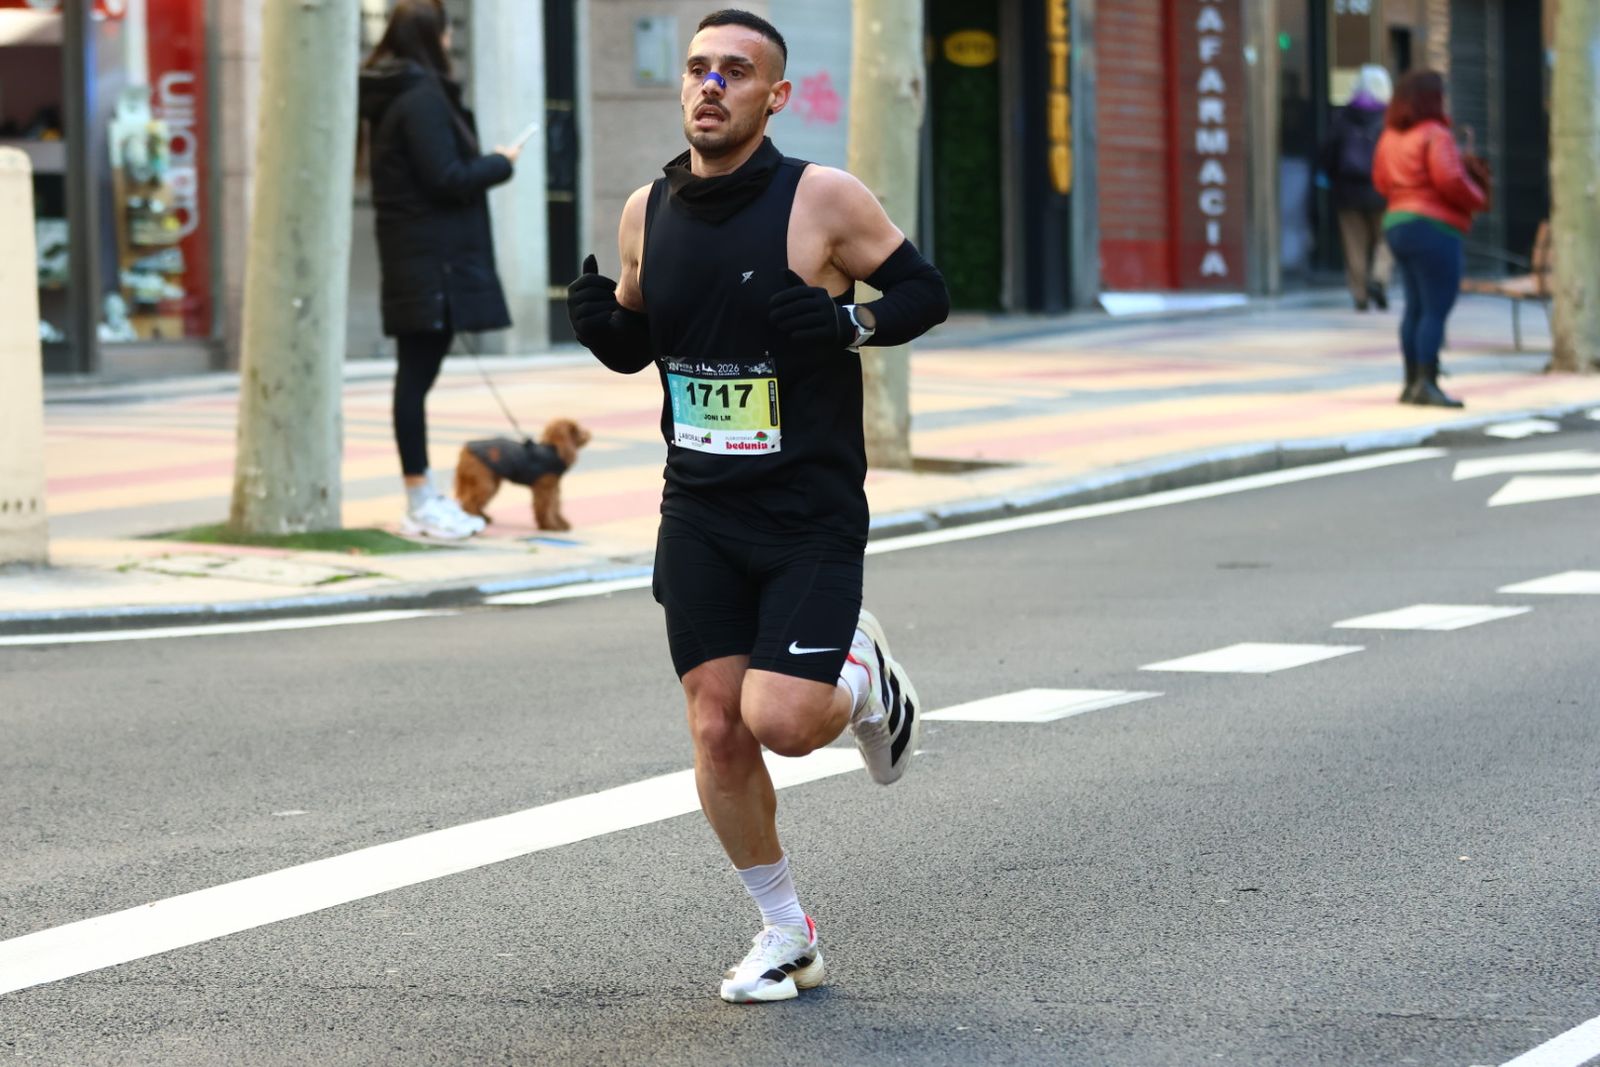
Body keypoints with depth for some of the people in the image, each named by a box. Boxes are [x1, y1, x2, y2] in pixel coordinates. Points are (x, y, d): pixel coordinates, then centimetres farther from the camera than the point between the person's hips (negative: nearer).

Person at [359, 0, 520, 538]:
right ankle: (421, 501, -4)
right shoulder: (422, 98, -15)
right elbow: (447, 179, -19)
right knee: (418, 372, -7)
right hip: (433, 257, -10)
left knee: (417, 372, 11)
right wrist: (499, 164, -4)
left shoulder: (388, 98, 14)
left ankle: (423, 498, 15)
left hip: (410, 255, 10)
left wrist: (484, 163, 12)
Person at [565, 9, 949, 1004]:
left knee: (781, 720, -16)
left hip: (812, 514, -4)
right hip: (699, 513, 4)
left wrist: (851, 323, -21)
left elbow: (926, 290, -2)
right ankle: (786, 933, 19)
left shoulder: (824, 199, -10)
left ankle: (864, 678, 20)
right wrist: (602, 323, -6)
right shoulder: (648, 211, 4)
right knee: (717, 732, 0)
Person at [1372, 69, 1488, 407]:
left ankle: (1412, 382, 16)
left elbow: (1381, 180, 17)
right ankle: (1426, 383, -13)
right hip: (1433, 227, -9)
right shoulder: (1435, 135, -13)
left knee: (1415, 306, 14)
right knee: (1437, 308, -8)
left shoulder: (1391, 137, 12)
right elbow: (1449, 179, -22)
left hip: (1397, 224, 9)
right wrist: (1479, 198, -7)